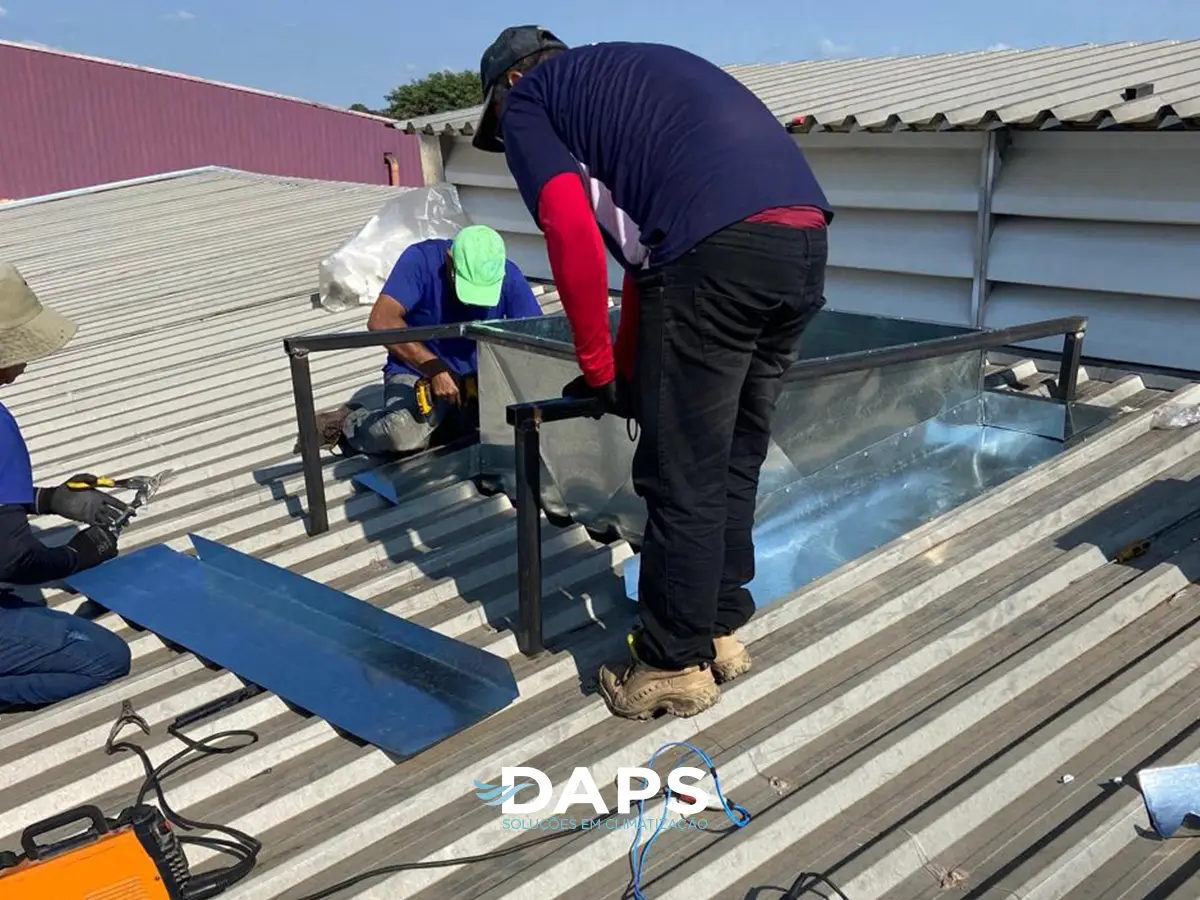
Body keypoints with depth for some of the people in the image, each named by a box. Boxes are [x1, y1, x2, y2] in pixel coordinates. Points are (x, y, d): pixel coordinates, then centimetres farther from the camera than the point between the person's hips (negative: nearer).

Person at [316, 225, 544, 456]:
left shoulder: (508, 277, -11)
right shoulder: (421, 259, -19)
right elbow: (381, 320, -29)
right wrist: (435, 368, -35)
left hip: (479, 375, 4)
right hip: (416, 371, -4)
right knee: (406, 433, -36)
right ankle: (348, 423, -1)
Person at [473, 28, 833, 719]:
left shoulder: (525, 101, 14)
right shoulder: (626, 75, 37)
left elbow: (573, 232, -3)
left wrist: (597, 368, 8)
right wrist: (629, 367, 35)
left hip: (720, 249, -8)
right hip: (804, 237, 8)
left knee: (682, 478, 4)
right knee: (734, 464, 18)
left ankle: (677, 666, 17)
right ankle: (722, 632, 31)